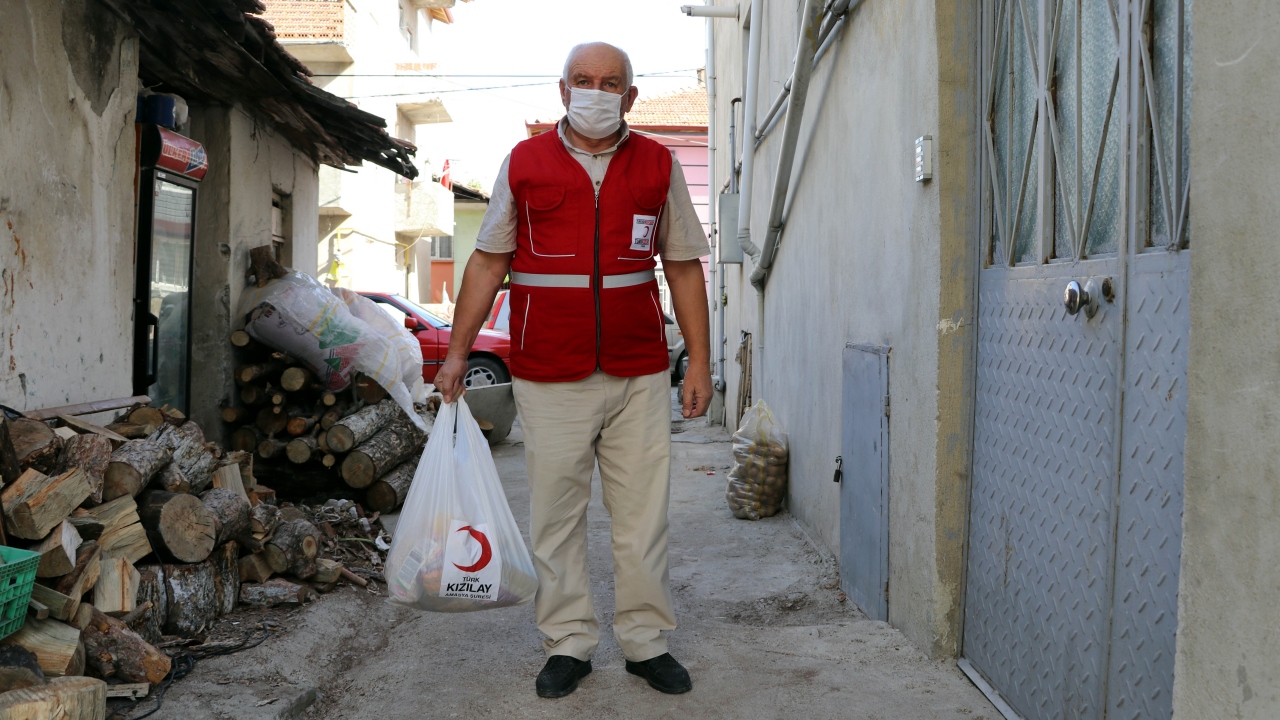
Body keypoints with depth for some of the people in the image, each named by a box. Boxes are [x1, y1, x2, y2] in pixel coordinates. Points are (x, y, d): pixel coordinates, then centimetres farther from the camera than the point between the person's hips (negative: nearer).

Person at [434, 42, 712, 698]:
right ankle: (568, 644, 17)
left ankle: (646, 640, 18)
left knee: (642, 515, 5)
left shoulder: (658, 166, 8)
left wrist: (699, 364, 5)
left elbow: (684, 267, 10)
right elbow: (488, 262, 8)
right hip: (549, 378, 0)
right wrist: (457, 352, 4)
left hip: (639, 375, 1)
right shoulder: (524, 163, 5)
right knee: (556, 515, 5)